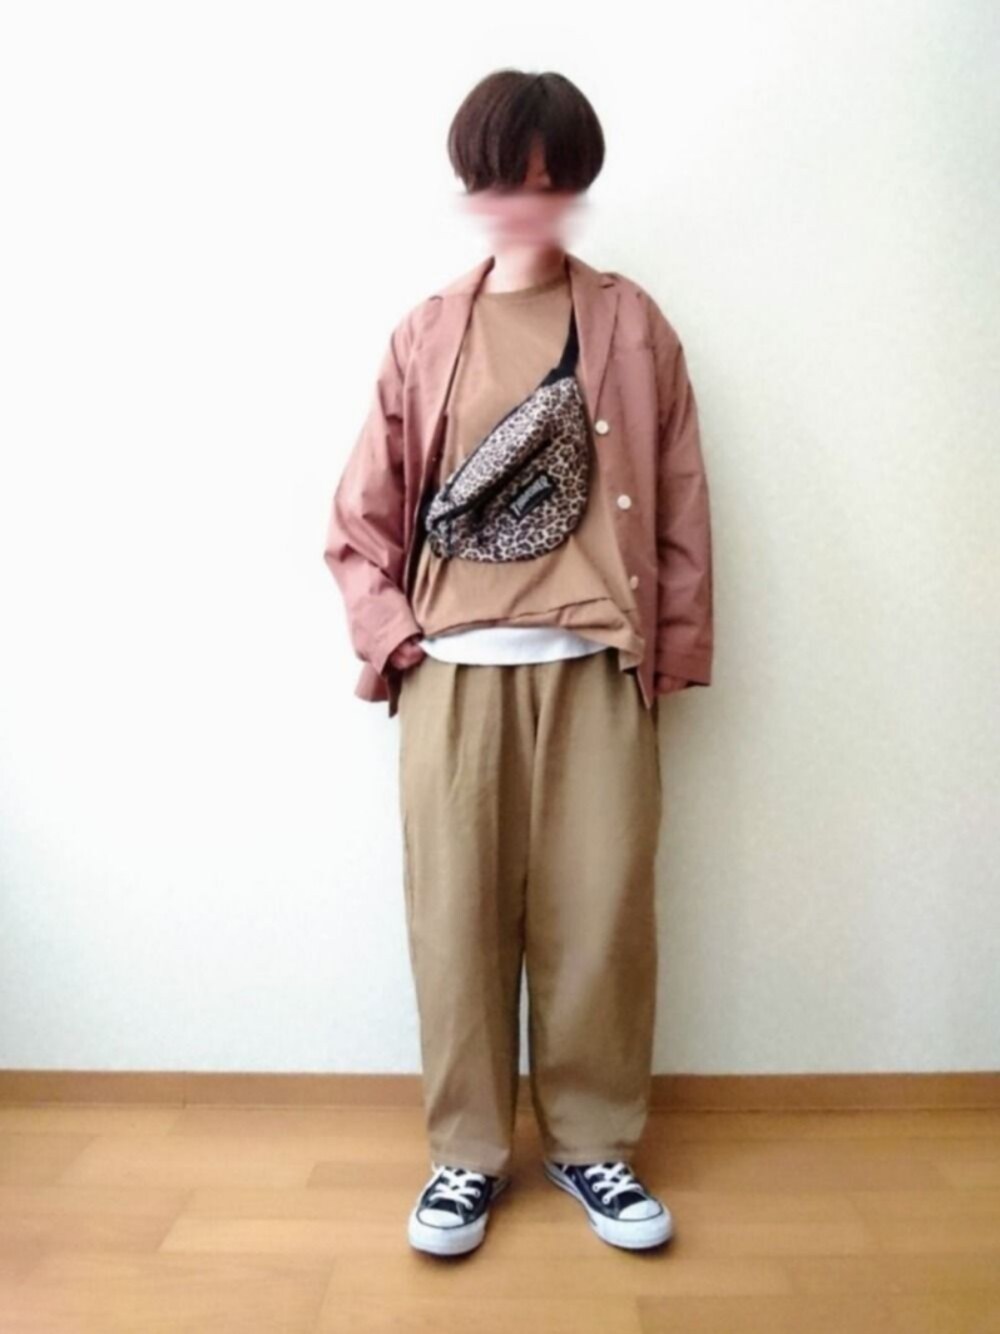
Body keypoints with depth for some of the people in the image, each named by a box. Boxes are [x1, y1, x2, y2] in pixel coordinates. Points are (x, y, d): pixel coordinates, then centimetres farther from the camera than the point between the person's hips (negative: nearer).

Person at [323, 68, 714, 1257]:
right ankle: (469, 1150, 25)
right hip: (453, 671, 1)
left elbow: (678, 503, 6)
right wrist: (390, 636, -2)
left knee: (599, 914, 4)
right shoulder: (425, 336, 9)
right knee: (458, 915, 5)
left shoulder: (632, 325, 7)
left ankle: (591, 1141, 26)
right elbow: (361, 512, 9)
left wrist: (672, 648, 0)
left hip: (595, 670, 0)